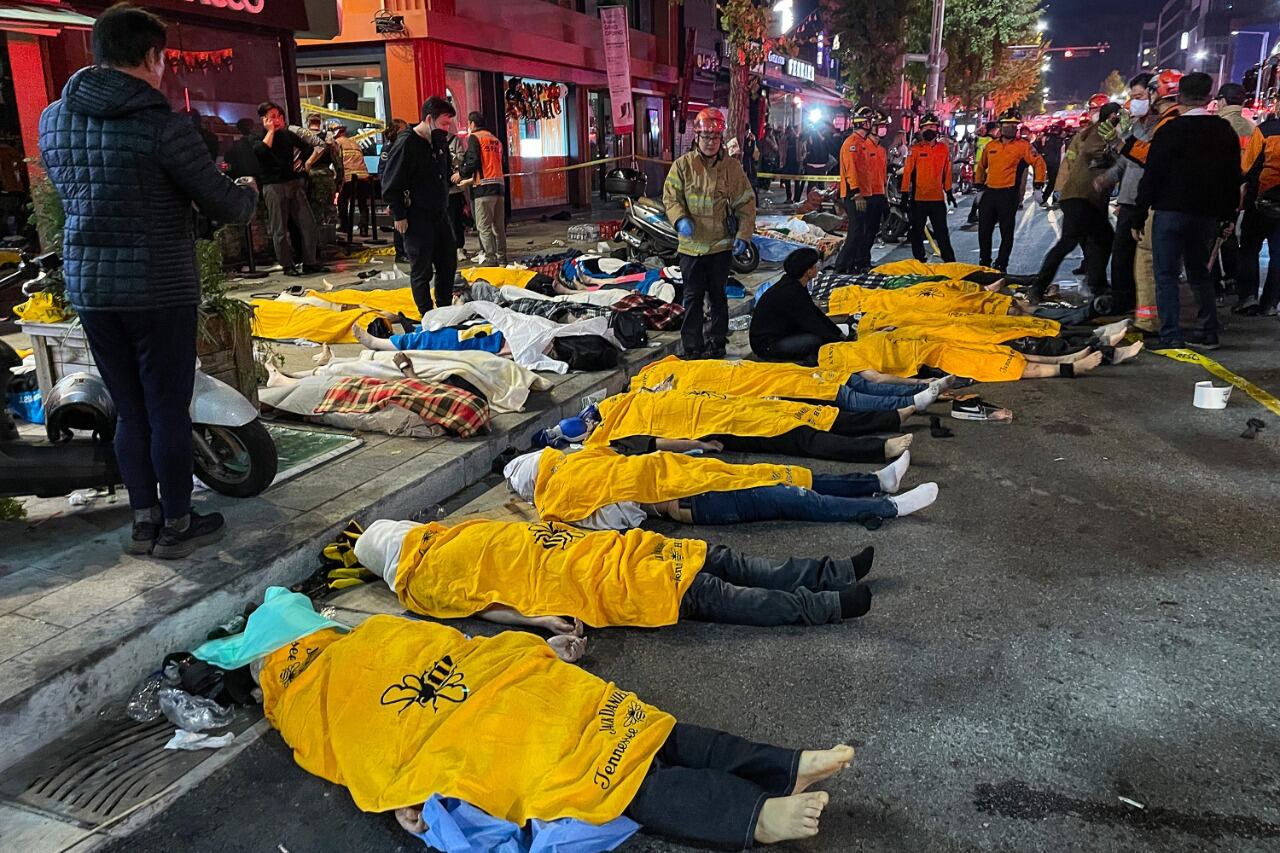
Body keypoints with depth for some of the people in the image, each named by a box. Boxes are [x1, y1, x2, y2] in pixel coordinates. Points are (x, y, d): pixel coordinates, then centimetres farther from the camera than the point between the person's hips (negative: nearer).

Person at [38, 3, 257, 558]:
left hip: (87, 287, 6)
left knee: (129, 410, 15)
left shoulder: (53, 120, 8)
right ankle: (176, 526, 16)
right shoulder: (161, 125, -14)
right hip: (158, 289, -6)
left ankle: (144, 521, 24)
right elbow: (226, 207, -10)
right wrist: (247, 191, 13)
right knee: (168, 408, 5)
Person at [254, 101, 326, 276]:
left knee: (308, 225, -1)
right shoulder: (258, 138, 0)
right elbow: (262, 150, -22)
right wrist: (270, 131, -12)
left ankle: (310, 263, 6)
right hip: (273, 186, -4)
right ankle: (288, 265, 4)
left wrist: (306, 164, 8)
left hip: (294, 183, 4)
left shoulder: (288, 134, 13)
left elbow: (309, 149, 23)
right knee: (280, 229, -2)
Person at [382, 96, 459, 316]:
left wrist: (444, 205, 16)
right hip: (417, 218, -8)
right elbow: (390, 184, -15)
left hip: (440, 215, 8)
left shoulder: (440, 142, 9)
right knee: (421, 270, 0)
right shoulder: (407, 144, -15)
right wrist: (399, 215, -15)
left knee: (448, 264, 12)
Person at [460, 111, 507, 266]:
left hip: (484, 186, -7)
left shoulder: (474, 137, 0)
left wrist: (461, 174, 5)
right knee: (499, 226, 10)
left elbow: (473, 162, -12)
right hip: (500, 184, 7)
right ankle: (502, 258, 11)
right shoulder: (495, 139, 20)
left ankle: (490, 259, -10)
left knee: (484, 226, -5)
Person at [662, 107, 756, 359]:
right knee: (693, 297, 5)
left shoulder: (732, 166, -1)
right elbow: (670, 197, 2)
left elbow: (746, 203, 2)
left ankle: (717, 343, 23)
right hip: (691, 244, 0)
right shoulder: (682, 165, -2)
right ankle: (692, 346, 14)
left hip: (721, 244, 0)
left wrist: (743, 234, -8)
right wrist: (680, 219, -17)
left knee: (718, 296, 11)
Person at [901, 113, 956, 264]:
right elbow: (907, 171, -3)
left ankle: (949, 261, 10)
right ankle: (919, 260, 16)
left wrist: (949, 192, 14)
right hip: (918, 198, -2)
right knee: (917, 231, 6)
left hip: (938, 197, 2)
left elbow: (947, 171, 12)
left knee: (942, 232, 5)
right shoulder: (915, 149, -1)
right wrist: (905, 193, -8)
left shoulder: (943, 148, 7)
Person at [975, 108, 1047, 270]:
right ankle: (984, 262, 20)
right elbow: (981, 166, 23)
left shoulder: (1022, 146, -1)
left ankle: (1001, 265, 7)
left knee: (1006, 232, 0)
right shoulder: (991, 146, 12)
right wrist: (979, 185, 20)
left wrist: (1038, 184, -6)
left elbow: (1038, 162, -2)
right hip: (989, 192, 5)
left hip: (1009, 194, -4)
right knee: (984, 230, 8)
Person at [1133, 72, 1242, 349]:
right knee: (1200, 273, 17)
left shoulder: (1169, 131, -9)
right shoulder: (1225, 132, 8)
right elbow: (1233, 178, 12)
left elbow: (1151, 177, -11)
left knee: (1167, 276, -2)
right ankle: (1207, 333, 19)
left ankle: (1172, 337, -7)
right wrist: (1229, 216, 18)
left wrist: (1139, 218, -8)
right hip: (1208, 215, 6)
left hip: (1171, 212, -5)